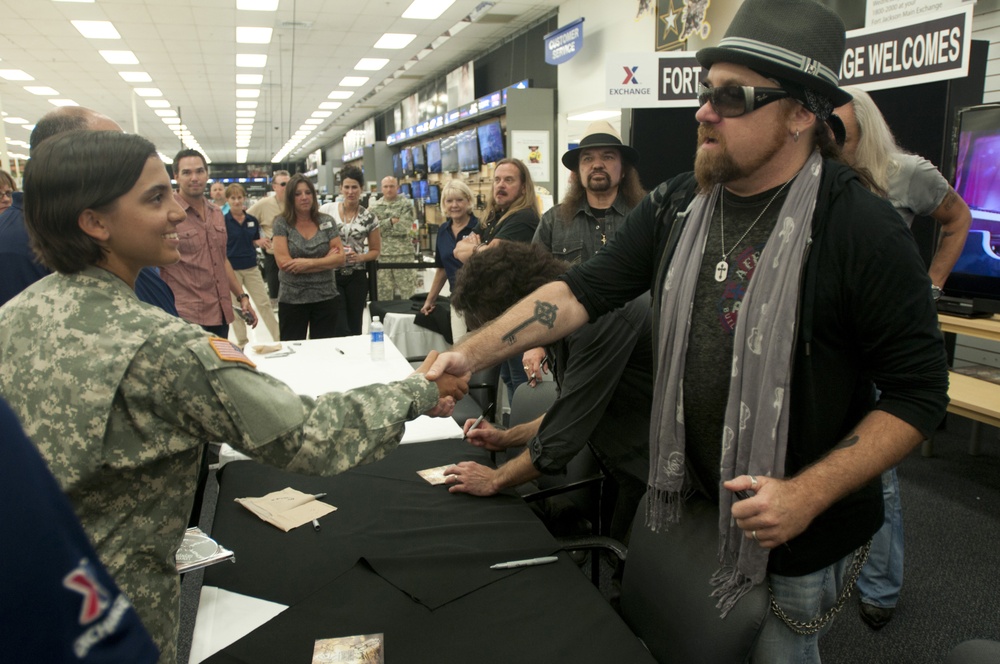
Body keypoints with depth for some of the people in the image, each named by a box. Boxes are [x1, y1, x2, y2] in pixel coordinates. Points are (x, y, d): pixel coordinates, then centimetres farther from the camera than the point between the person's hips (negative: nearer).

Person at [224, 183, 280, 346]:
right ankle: (242, 341, 21)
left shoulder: (252, 220, 3)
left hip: (251, 267, 3)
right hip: (231, 269, -3)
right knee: (236, 306, 9)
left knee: (264, 302, 6)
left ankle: (278, 336, 14)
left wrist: (260, 243, -7)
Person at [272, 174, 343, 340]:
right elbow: (283, 262, -12)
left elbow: (340, 258, -4)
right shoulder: (281, 223, -2)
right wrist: (325, 261, -9)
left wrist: (308, 263, -17)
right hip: (292, 299, -1)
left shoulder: (327, 221, 3)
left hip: (326, 297, 1)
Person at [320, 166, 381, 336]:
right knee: (341, 330, -8)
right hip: (331, 274, -2)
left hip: (357, 277, 2)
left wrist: (359, 257, -10)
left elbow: (375, 250, 9)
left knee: (354, 328, 8)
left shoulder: (368, 217, 2)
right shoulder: (326, 210, -1)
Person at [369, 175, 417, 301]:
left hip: (403, 253, -3)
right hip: (382, 253, 3)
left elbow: (403, 227, -11)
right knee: (383, 292, 7)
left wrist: (382, 227, -6)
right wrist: (390, 221, -10)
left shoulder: (406, 205, 1)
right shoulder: (375, 207, 12)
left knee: (406, 291, -1)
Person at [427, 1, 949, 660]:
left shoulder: (863, 228, -19)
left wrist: (810, 493, -23)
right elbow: (584, 290, -3)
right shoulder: (675, 207, -4)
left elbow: (918, 391, -15)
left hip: (806, 533, -4)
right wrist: (470, 354, -11)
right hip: (689, 503, 5)